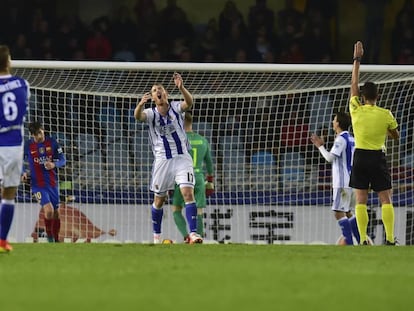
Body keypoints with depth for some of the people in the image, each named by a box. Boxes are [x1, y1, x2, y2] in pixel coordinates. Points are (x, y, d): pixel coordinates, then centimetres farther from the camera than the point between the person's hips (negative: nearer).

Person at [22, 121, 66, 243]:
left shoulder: (52, 142, -2)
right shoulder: (28, 145, -6)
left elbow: (63, 160, 3)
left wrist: (54, 164, -19)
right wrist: (23, 173, -14)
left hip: (53, 183, 3)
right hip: (37, 184, -3)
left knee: (56, 213, 10)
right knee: (48, 210, -21)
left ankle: (56, 240, 29)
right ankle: (49, 237, 0)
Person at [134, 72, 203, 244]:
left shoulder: (176, 107, -2)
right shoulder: (150, 113, -1)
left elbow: (189, 102, -23)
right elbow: (138, 116, -23)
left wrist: (181, 88, -44)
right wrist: (140, 104, -47)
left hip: (182, 158, -1)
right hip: (162, 160, 1)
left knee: (188, 193, -16)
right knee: (159, 200, 9)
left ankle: (193, 233, -21)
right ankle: (156, 235, 25)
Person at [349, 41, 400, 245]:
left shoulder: (356, 110, -5)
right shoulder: (385, 114, -6)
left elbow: (354, 84, 6)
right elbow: (396, 136, 8)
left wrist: (357, 59, 11)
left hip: (360, 157, 1)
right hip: (378, 157, -1)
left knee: (361, 200, 1)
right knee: (385, 199, -1)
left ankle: (363, 239, -7)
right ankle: (390, 238, -11)